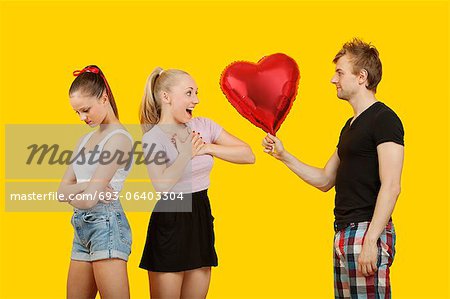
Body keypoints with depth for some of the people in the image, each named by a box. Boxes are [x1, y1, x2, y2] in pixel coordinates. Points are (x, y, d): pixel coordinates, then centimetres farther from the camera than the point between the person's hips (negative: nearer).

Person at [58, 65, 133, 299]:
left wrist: (70, 193, 5)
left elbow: (87, 201, -16)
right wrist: (85, 187, -10)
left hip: (106, 225, -8)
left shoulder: (119, 138, -10)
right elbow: (63, 189, 10)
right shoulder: (85, 140, 17)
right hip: (82, 227, 8)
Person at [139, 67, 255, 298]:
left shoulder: (203, 126, 5)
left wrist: (209, 148, -11)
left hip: (202, 218, 6)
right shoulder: (152, 138, -9)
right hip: (170, 221, -5)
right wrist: (187, 153, -21)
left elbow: (248, 155, -1)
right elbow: (161, 185, -24)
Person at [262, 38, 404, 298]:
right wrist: (284, 156, 15)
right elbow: (325, 180, 24)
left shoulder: (384, 119, -10)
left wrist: (370, 240, -23)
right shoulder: (351, 125, 19)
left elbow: (391, 187, -17)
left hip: (367, 231, -9)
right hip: (344, 233, 9)